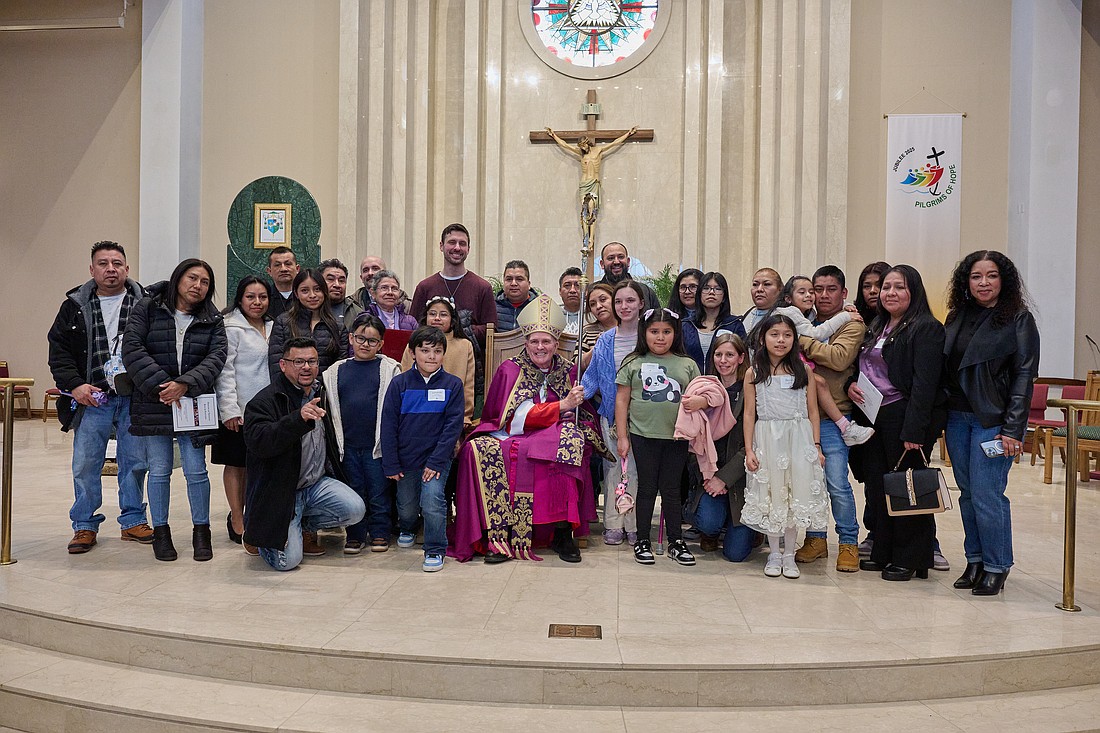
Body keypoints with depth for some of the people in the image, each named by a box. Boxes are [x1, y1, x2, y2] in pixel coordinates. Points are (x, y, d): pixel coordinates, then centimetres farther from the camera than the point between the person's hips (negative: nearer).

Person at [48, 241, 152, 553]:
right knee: (85, 464, 4)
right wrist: (74, 384, -7)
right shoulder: (75, 305, 6)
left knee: (135, 462, 7)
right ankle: (85, 526, 17)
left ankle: (133, 521, 21)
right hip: (92, 398, 1)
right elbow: (58, 349, 5)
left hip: (134, 399, -1)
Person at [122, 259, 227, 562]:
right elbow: (132, 348, -7)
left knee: (196, 470, 0)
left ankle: (201, 530, 15)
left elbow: (217, 356, -4)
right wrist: (159, 385, -16)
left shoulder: (212, 319, 7)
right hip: (153, 402, -1)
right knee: (159, 471, 5)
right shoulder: (147, 308, 1)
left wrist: (185, 384, -18)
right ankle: (160, 531, 19)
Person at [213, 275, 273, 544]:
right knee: (236, 464, 3)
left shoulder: (272, 328, 13)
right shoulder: (231, 328, -7)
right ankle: (237, 522, 11)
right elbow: (224, 370, -12)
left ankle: (245, 514, 23)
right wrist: (229, 409, -18)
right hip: (239, 410, -6)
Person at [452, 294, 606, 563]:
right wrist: (562, 405, -19)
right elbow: (518, 418, -11)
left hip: (555, 441, 1)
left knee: (570, 442, -33)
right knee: (478, 450, -31)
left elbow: (582, 417, 11)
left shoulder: (568, 372, 10)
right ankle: (498, 535, -26)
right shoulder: (511, 370, 3)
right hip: (512, 439, -1)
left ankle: (563, 533, -24)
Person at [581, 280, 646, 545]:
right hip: (611, 412, 2)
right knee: (612, 465, 5)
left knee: (637, 466, 0)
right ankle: (613, 524, 13)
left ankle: (635, 525, 11)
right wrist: (580, 393, -9)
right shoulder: (605, 340, 7)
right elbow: (592, 374, 8)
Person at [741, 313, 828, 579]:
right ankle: (774, 554, 18)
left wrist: (817, 446, 0)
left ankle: (789, 555, 16)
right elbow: (749, 414, 1)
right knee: (771, 495, 5)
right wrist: (749, 450, -4)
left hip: (799, 439, 1)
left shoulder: (803, 370, 4)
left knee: (796, 495, 3)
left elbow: (812, 411, 6)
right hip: (767, 440, -1)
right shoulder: (754, 373, 1)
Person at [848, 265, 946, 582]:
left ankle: (910, 559, 12)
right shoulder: (876, 327, 17)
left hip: (905, 417, -7)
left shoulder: (927, 328, -8)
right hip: (873, 416, 8)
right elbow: (860, 366, 26)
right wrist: (851, 383, 3)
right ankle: (883, 553, 21)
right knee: (876, 485, 9)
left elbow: (925, 383, -16)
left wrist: (914, 430, -22)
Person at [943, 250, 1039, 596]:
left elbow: (1024, 375, -9)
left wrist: (1013, 429, -15)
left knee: (986, 494, -7)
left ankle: (996, 566, 9)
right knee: (967, 493, 10)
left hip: (993, 420, -5)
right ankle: (975, 561, 22)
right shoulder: (957, 317, 11)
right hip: (957, 417, 5)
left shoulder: (1019, 318, -4)